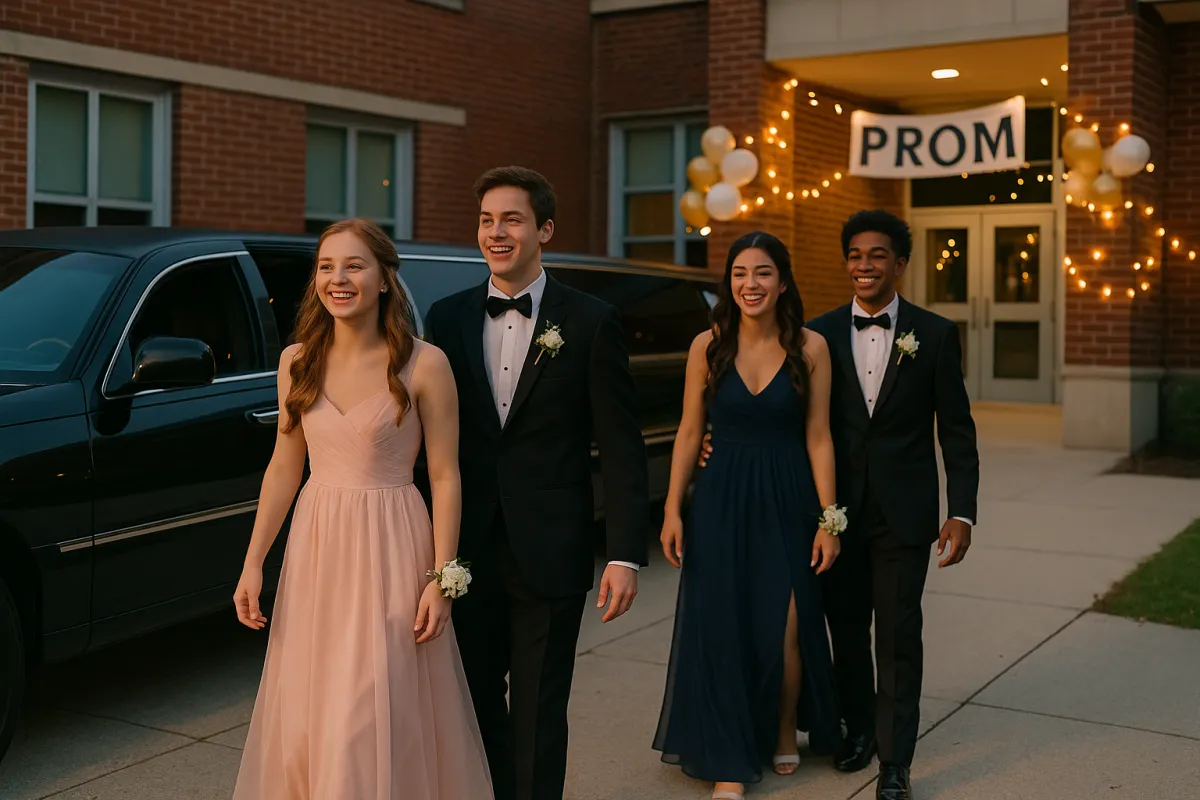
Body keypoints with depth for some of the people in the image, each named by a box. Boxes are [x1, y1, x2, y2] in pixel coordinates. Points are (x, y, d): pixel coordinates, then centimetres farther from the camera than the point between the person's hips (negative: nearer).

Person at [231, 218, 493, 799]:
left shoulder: (423, 364, -9)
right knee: (304, 721, 11)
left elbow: (445, 476, -8)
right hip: (315, 549, 4)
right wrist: (253, 563, 4)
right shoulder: (297, 362, 4)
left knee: (375, 723, -1)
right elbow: (284, 467, 8)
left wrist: (442, 578, -12)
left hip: (389, 552, -4)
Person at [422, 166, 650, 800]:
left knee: (538, 716, 8)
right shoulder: (447, 317, 5)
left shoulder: (590, 322, -5)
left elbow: (621, 447, -6)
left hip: (549, 553, -3)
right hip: (467, 551, 3)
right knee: (475, 705, 14)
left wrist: (624, 555, -12)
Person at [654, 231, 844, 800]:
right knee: (721, 628, 3)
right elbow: (689, 433, 2)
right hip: (721, 500, 1)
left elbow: (818, 438, -2)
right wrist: (672, 510, -1)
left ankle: (785, 730, 30)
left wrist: (828, 519, -5)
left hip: (787, 501, -1)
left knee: (786, 626, 0)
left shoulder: (810, 348, -4)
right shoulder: (708, 347, -2)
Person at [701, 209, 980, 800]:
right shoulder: (818, 335, 2)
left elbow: (956, 430, -1)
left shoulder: (934, 334, -2)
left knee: (898, 634, 2)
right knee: (846, 628, 14)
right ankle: (859, 727, 36)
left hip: (904, 510, -2)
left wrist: (962, 513, -7)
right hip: (838, 508, 2)